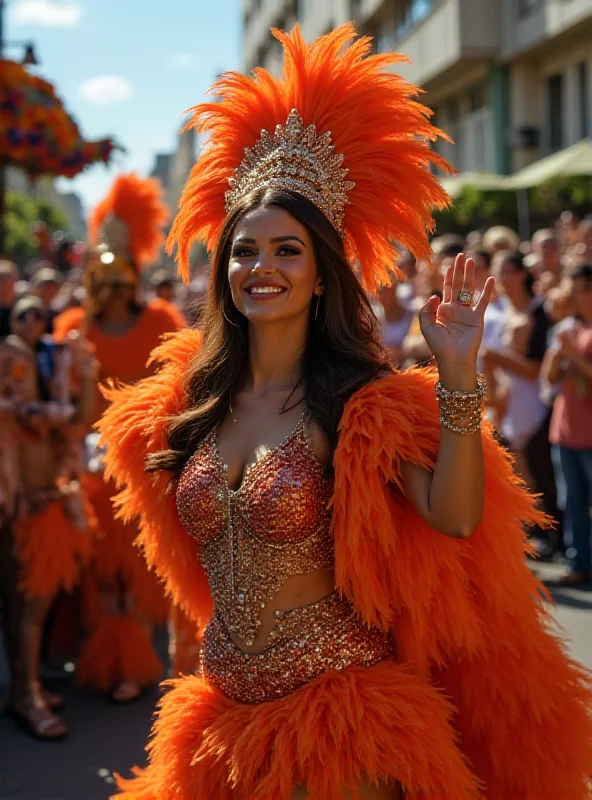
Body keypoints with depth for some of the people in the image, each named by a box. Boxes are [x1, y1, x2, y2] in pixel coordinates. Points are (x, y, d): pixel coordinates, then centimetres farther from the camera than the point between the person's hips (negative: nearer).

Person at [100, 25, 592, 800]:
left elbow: (456, 518, -26)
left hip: (339, 718, -5)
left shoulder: (363, 404, -12)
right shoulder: (192, 402, 3)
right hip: (226, 712, 5)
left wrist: (457, 376, -32)